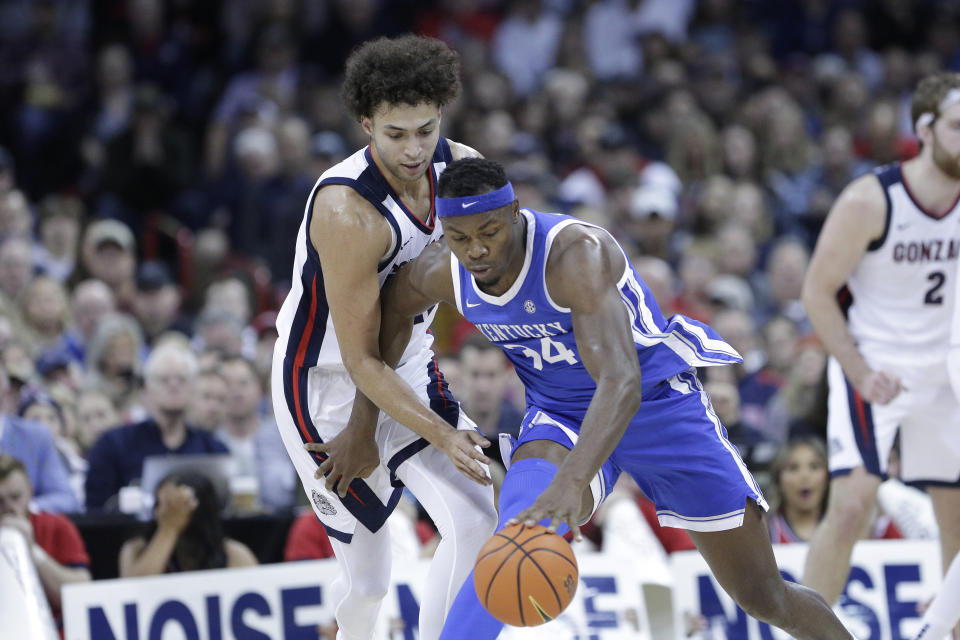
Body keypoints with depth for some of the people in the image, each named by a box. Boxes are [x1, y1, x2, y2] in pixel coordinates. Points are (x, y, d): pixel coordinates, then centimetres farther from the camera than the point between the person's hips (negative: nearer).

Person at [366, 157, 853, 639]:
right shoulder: (442, 273, -14)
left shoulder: (576, 254, -35)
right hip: (561, 417, 4)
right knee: (522, 526, -32)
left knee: (763, 596, 4)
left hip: (658, 403, -4)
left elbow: (621, 382, -46)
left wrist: (571, 481, -60)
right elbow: (392, 310, 12)